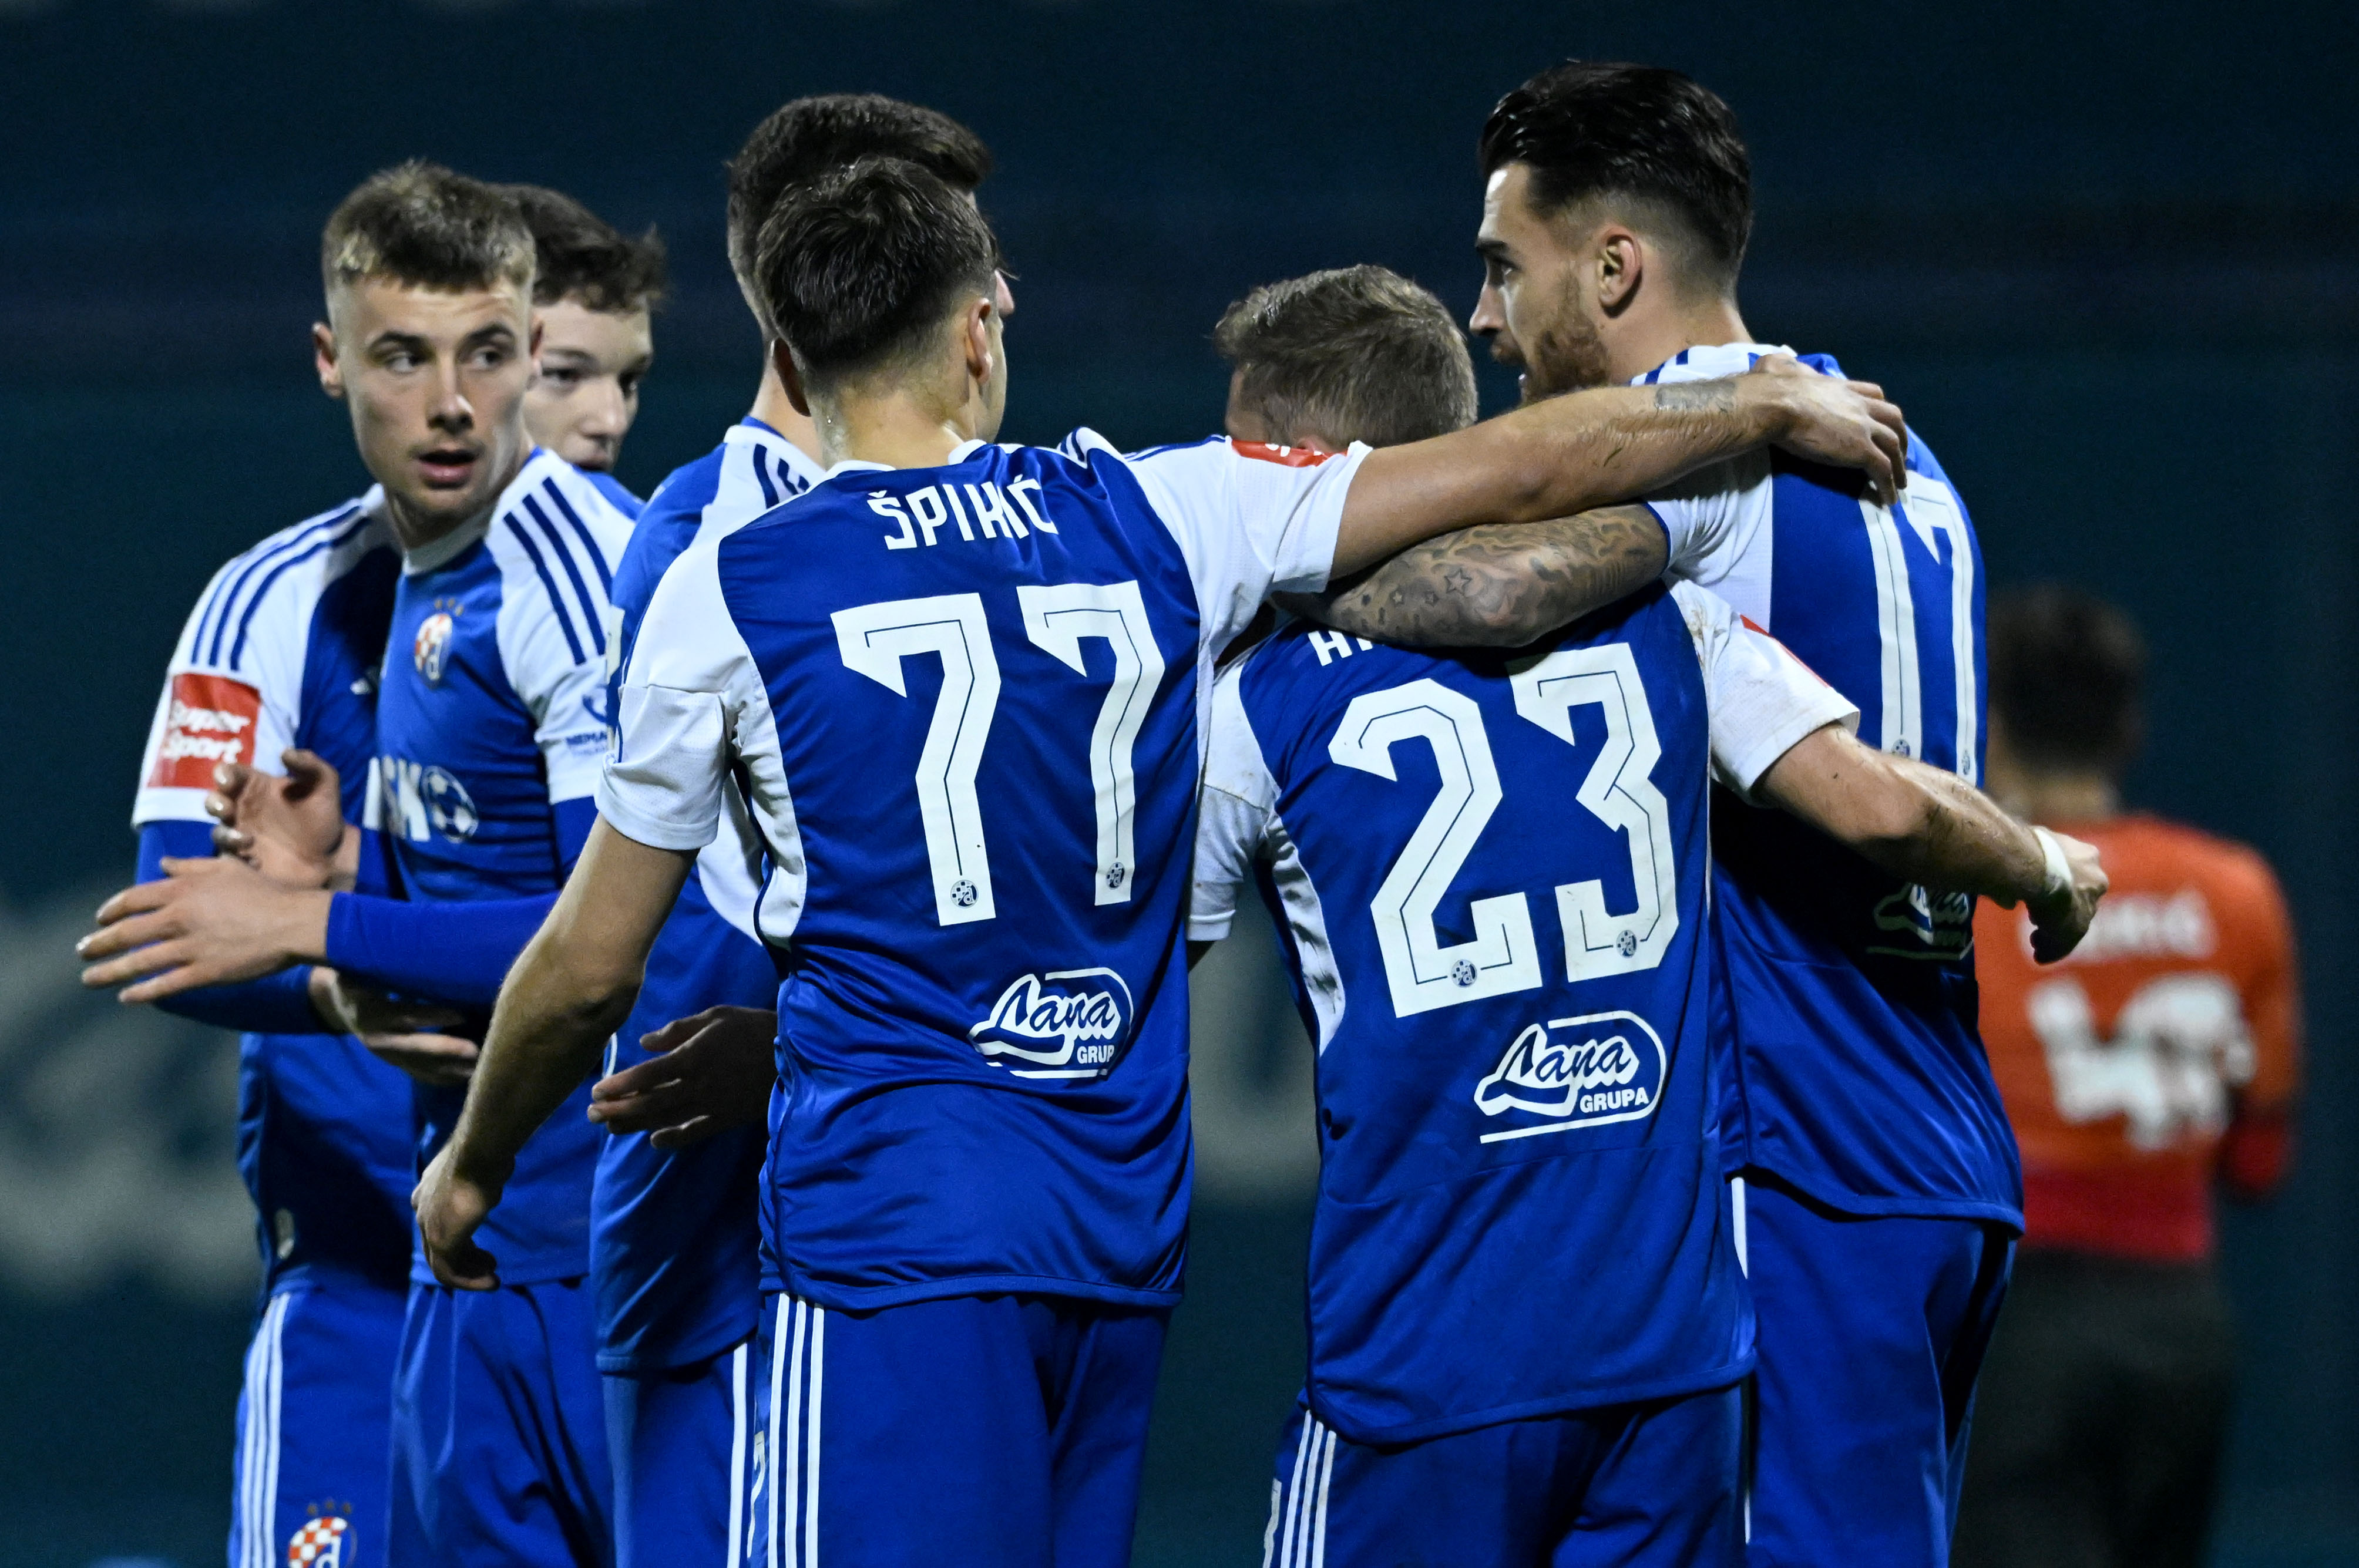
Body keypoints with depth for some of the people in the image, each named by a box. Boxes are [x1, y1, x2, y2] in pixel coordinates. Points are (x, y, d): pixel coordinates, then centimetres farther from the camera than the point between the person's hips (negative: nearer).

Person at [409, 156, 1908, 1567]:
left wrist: (474, 1168, 25)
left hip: (892, 1234, -4)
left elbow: (588, 971, 7)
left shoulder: (727, 592, 0)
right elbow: (1516, 471, 12)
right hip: (1124, 1234, 5)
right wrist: (1768, 408, 28)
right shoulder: (1146, 517, 7)